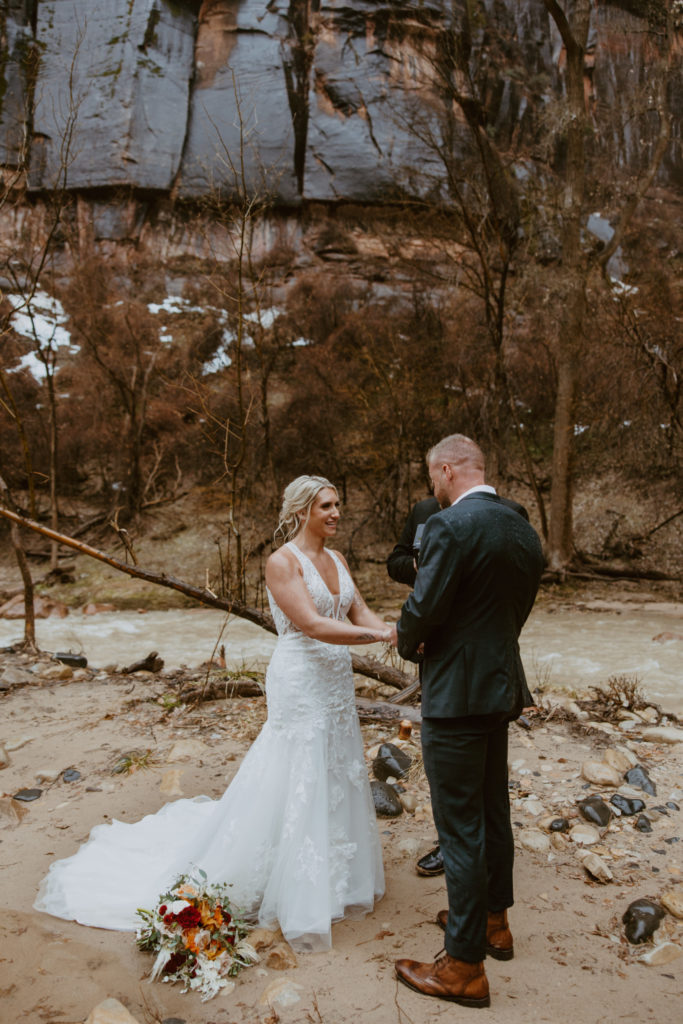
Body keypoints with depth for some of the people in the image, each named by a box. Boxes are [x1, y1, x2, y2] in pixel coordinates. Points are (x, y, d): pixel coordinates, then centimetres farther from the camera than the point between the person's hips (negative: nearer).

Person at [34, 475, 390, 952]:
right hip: (300, 686, -8)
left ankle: (330, 876, 37)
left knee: (335, 782, 17)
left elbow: (361, 613, 3)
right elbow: (312, 625, -24)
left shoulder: (337, 559, 8)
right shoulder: (281, 562, -16)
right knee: (291, 786, 2)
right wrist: (382, 634, -27)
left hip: (337, 684, 8)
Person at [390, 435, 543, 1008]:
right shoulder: (524, 531, 7)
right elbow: (518, 612, 11)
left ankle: (465, 967, 16)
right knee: (493, 811, 23)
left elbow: (423, 609, -20)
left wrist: (406, 643, 3)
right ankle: (494, 922, 42)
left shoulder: (450, 526, -19)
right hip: (502, 687, 9)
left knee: (460, 827, 2)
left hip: (456, 697, -9)